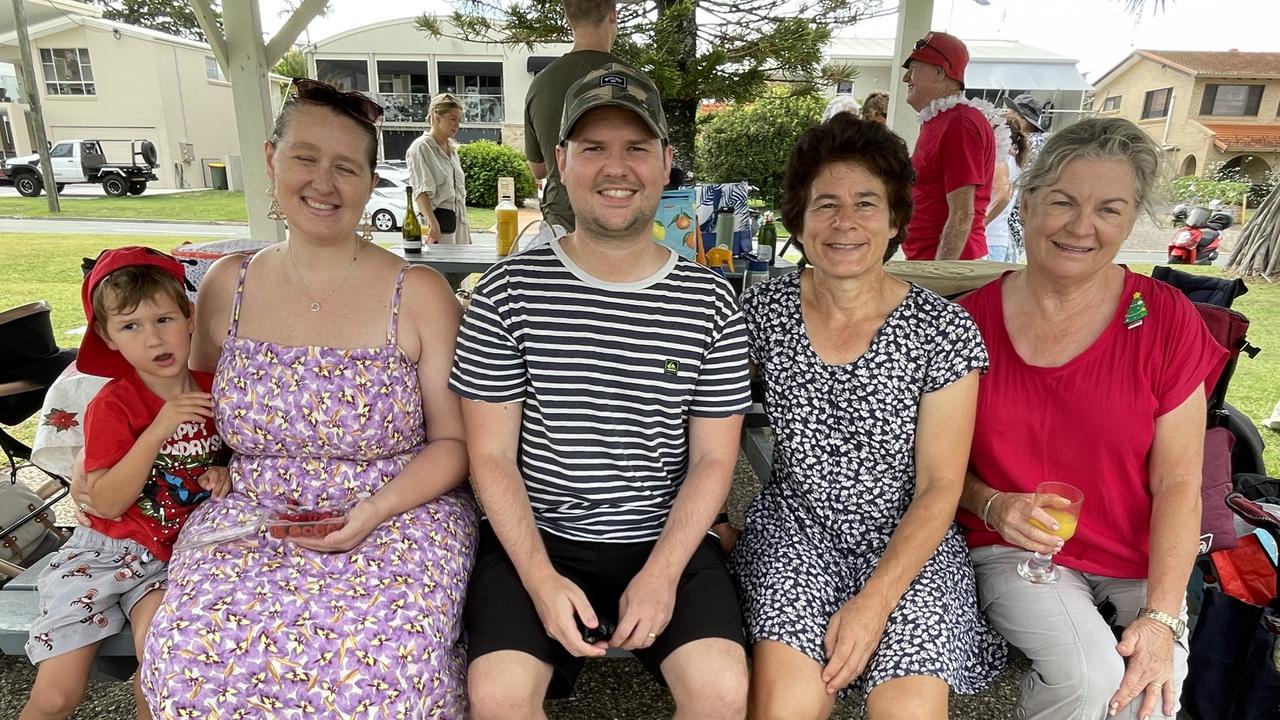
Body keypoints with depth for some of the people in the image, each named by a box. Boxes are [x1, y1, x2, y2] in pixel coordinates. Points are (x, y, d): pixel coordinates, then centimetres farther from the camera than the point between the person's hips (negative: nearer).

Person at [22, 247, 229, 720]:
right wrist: (157, 431, -29)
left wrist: (225, 474, -10)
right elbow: (106, 504, -19)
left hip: (181, 552, 1)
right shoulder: (112, 406, -11)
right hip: (110, 550, -1)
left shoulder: (216, 389, -3)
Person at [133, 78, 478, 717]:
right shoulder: (227, 287, 6)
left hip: (397, 519, -2)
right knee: (192, 661, -23)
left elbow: (452, 441, -3)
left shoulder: (420, 294, -4)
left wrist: (377, 509, -16)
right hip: (251, 521, 3)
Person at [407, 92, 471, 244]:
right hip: (438, 220, -8)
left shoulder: (452, 148, 18)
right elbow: (420, 191, -15)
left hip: (458, 220, 8)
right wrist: (432, 222, -28)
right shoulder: (421, 147, -5)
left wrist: (464, 225, 20)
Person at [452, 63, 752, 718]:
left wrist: (661, 574, -11)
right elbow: (490, 454, -3)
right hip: (533, 537, 0)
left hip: (668, 540, 1)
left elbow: (712, 458, 0)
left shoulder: (710, 302, -1)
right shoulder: (507, 293, -4)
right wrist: (541, 578, -13)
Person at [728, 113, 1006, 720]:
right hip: (794, 531, 1)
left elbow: (939, 487, -7)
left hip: (908, 544, 0)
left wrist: (874, 601, -16)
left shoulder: (944, 330, -7)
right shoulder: (762, 310, -2)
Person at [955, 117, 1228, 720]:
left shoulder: (1167, 321, -4)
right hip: (1013, 550, -1)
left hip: (1138, 560, 2)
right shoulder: (969, 321, -7)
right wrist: (992, 506, -18)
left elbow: (1178, 483, -5)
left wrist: (1162, 616, -13)